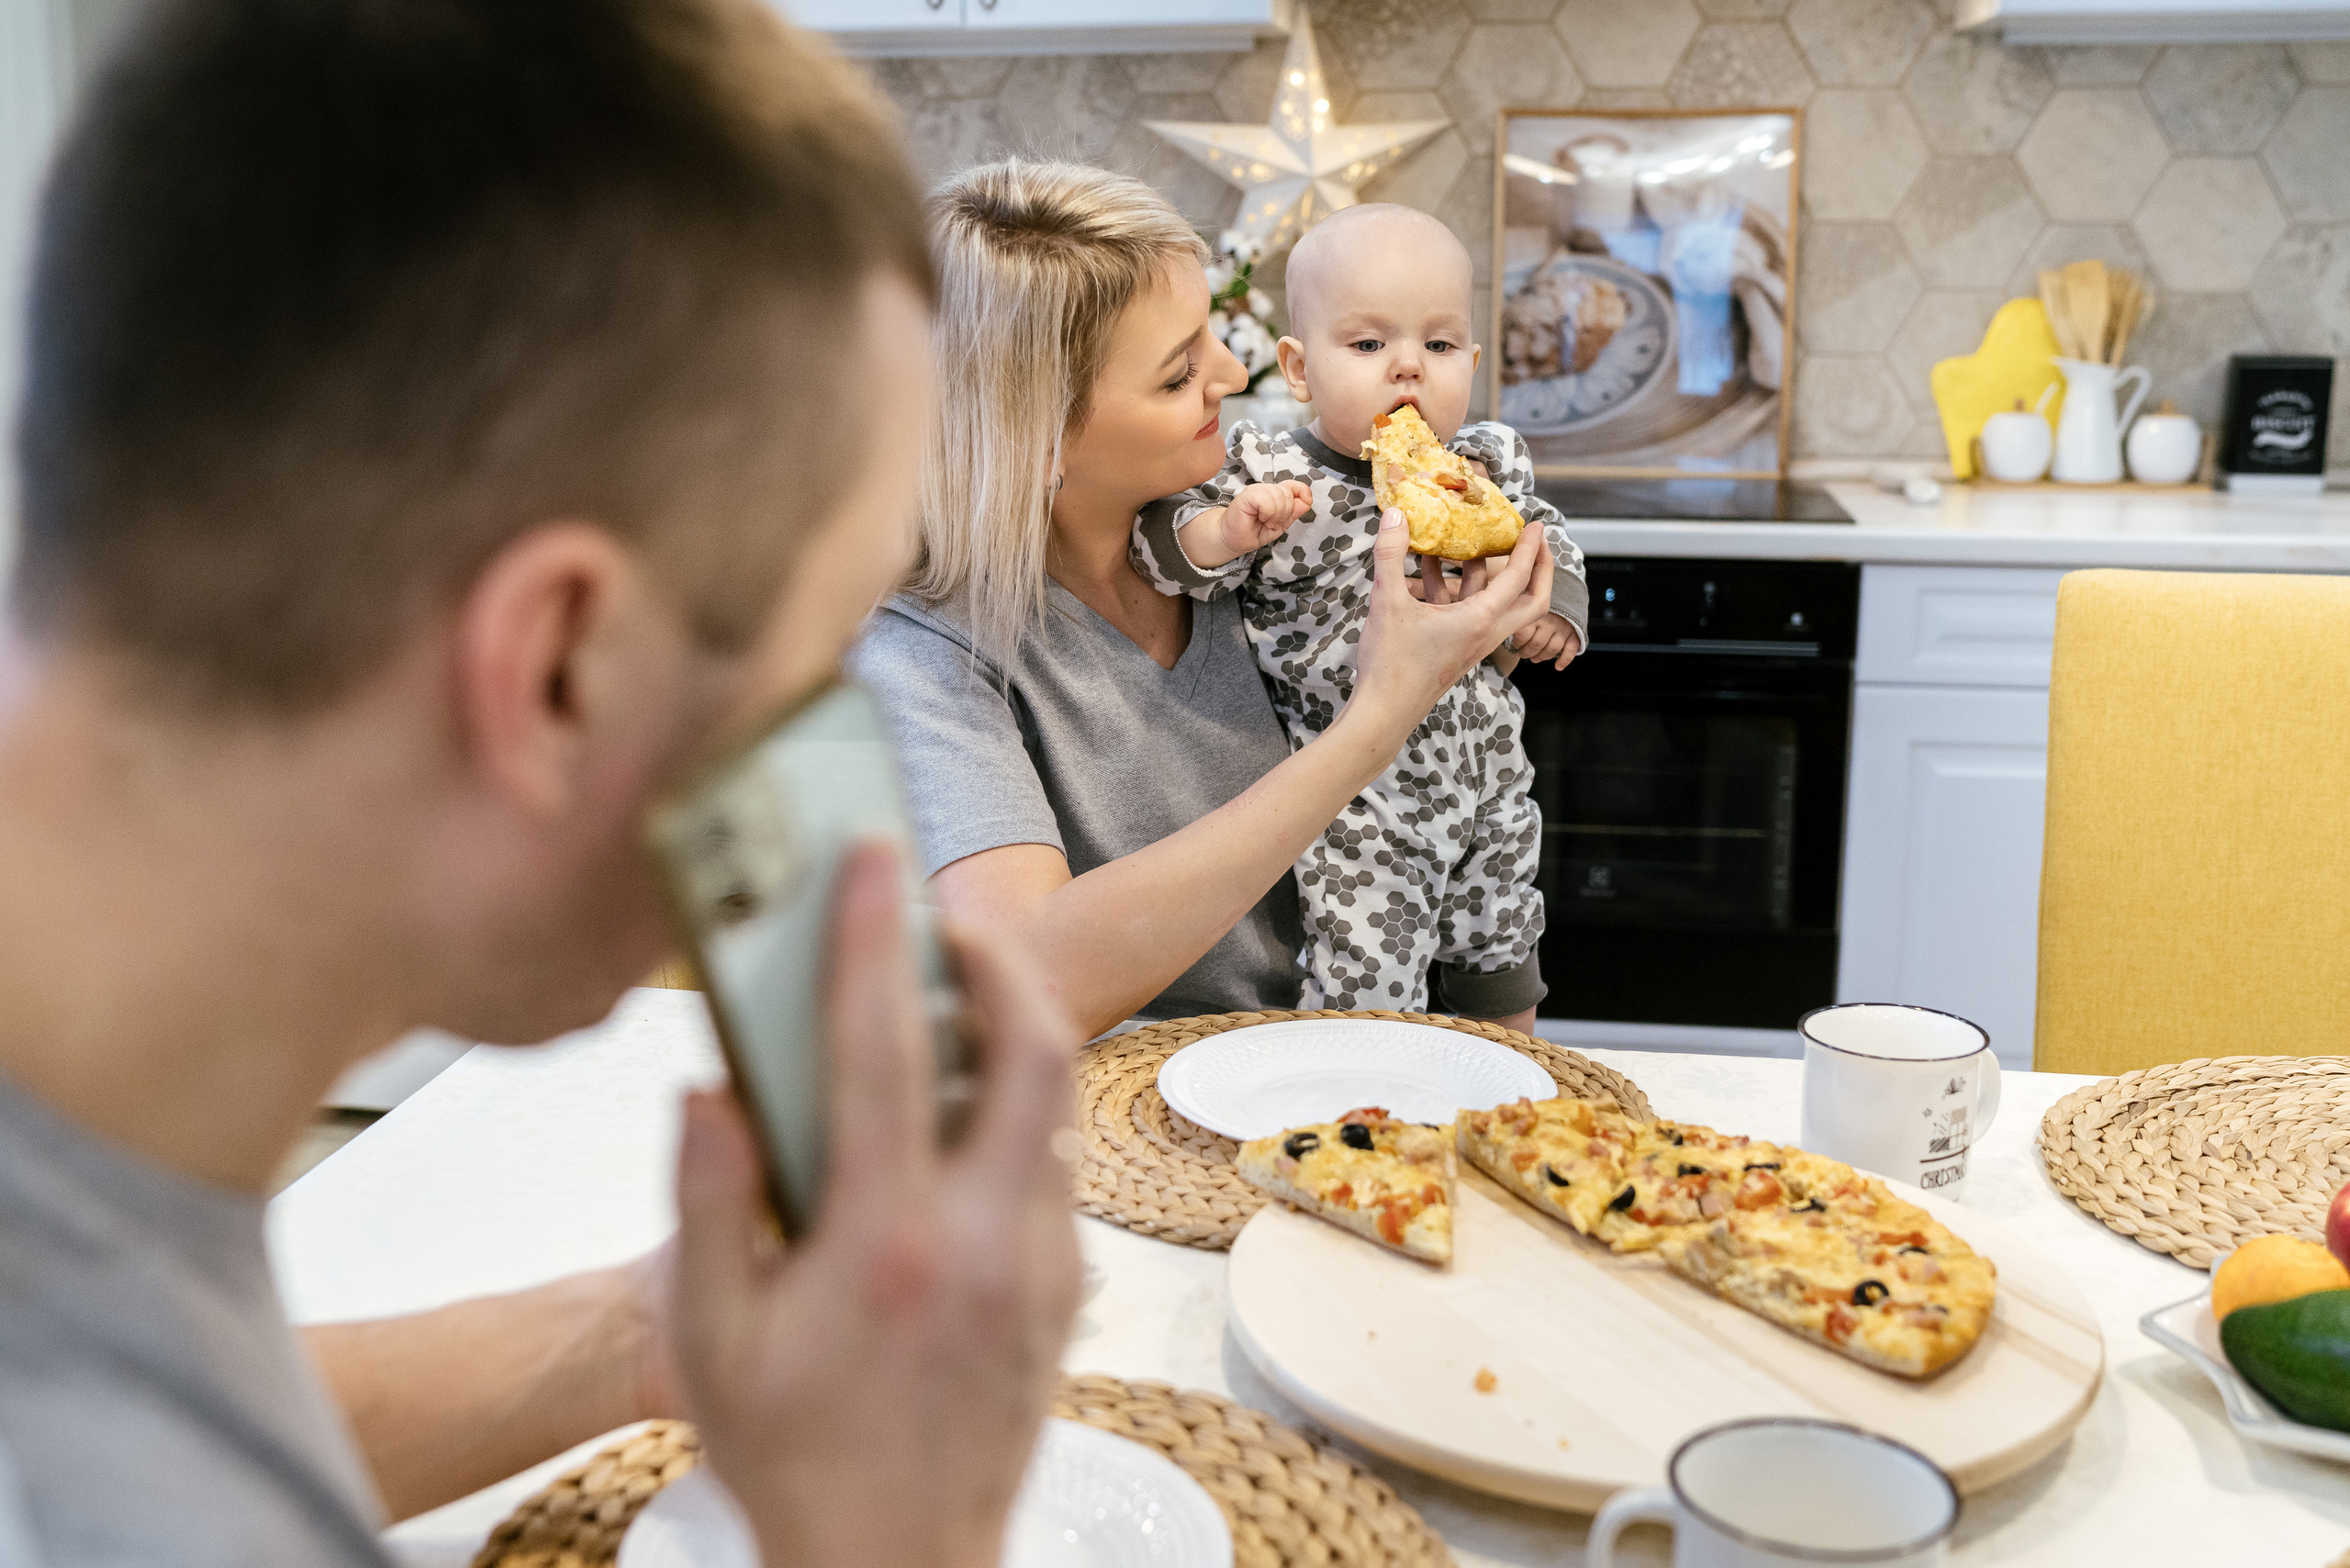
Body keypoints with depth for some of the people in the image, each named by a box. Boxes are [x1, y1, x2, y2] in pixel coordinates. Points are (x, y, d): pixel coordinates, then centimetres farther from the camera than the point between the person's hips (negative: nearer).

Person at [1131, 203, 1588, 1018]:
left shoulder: (1488, 468, -2)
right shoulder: (1271, 475, -15)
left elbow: (1544, 535, 17)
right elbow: (1165, 553, -17)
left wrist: (1555, 601, -1)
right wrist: (1228, 530, -35)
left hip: (1488, 782, 5)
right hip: (1356, 810, -5)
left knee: (1500, 951, 24)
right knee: (1363, 992, -4)